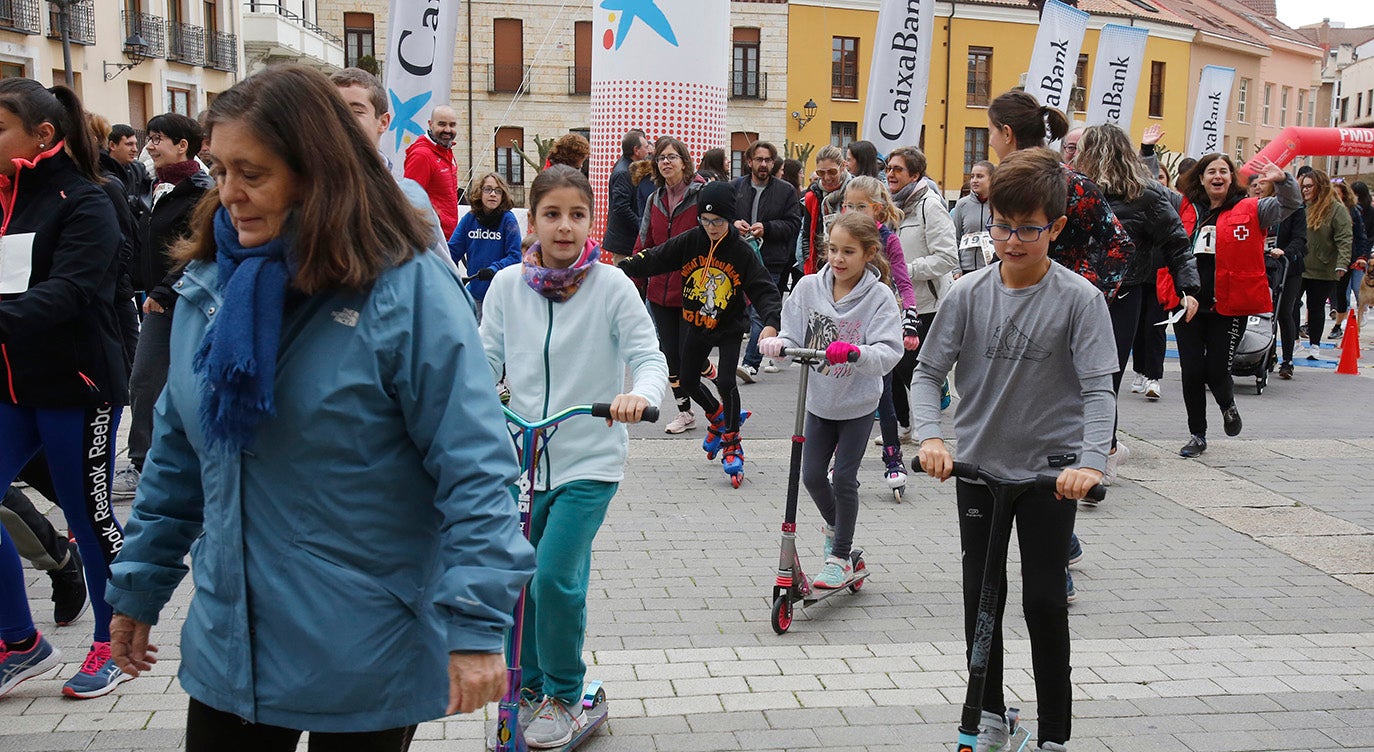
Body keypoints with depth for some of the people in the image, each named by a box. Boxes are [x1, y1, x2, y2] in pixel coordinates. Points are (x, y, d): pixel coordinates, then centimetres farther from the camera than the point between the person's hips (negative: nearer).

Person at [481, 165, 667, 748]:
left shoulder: (612, 287, -8)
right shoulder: (507, 285, 0)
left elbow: (650, 358, -11)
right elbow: (488, 359, 1)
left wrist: (639, 393, -33)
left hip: (589, 460, -3)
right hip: (522, 456, 4)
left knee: (557, 578, -12)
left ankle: (563, 698, 12)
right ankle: (527, 687, 35)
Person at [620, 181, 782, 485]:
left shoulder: (743, 252, -15)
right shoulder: (689, 241, -10)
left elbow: (764, 289, -18)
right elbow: (654, 258, -9)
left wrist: (771, 322, -34)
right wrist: (622, 269, -21)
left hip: (729, 326, -3)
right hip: (695, 324, 4)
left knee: (726, 381, -17)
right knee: (688, 382, 12)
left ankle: (732, 442, 5)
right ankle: (718, 417, 42)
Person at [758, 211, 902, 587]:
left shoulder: (879, 296, -17)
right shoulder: (809, 287, -8)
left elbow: (889, 351, -25)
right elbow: (794, 336, -5)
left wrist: (855, 352, -44)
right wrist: (778, 343, -27)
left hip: (858, 404, -3)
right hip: (818, 401, 4)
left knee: (844, 478, 2)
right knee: (812, 475, 7)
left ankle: (840, 559, 20)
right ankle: (835, 525, 40)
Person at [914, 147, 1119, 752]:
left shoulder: (1080, 299, -12)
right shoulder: (968, 293, -5)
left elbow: (1098, 389, -16)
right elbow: (928, 372, -3)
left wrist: (1090, 462, -31)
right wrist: (930, 436, -20)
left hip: (1050, 469, -3)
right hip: (978, 465, 3)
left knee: (1044, 602, 3)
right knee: (980, 594, 12)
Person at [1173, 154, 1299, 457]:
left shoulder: (1249, 210, 3)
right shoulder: (1185, 208, 10)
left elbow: (1289, 205, -9)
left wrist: (1283, 180, -28)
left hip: (1228, 307, -2)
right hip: (1189, 304, 2)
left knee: (1217, 371, -1)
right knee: (1192, 372, 3)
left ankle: (1228, 405, 35)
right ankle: (1197, 435, 18)